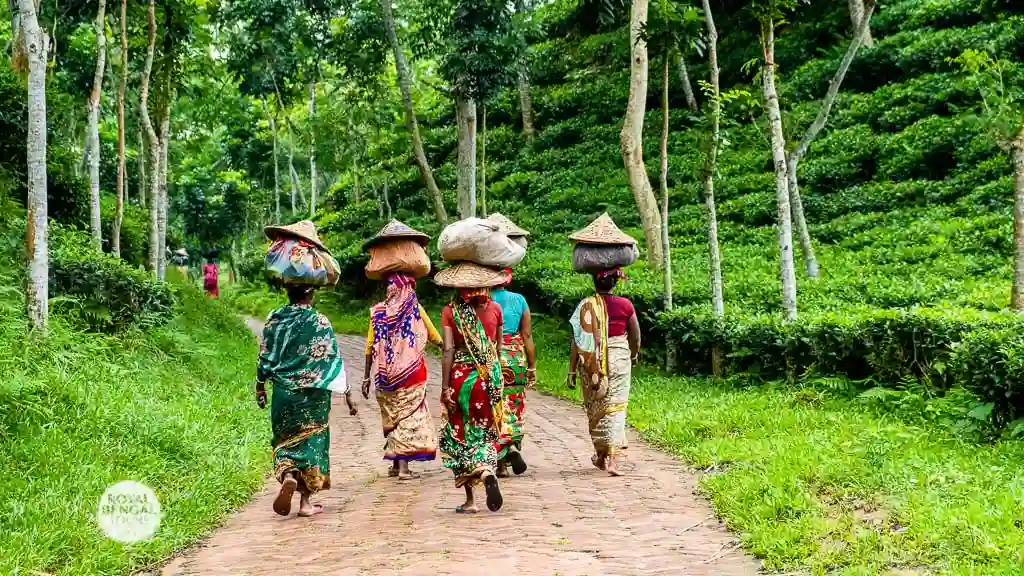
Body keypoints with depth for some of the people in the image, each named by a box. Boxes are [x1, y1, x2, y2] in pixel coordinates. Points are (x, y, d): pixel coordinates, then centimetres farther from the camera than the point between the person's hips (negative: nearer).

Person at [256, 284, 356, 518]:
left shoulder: (274, 320, -1)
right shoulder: (319, 322, -9)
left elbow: (264, 359, 3)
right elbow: (334, 360, -9)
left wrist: (260, 388, 17)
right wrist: (348, 394, -3)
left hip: (283, 393, 2)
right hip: (313, 394, -2)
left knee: (287, 439, 16)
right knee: (311, 441, 8)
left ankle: (287, 476, -14)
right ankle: (305, 502, 9)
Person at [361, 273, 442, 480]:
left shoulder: (378, 311, 2)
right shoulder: (415, 309, -4)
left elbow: (370, 347, 3)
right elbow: (435, 339, 3)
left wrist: (366, 376, 7)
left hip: (385, 375, 3)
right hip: (411, 373, -3)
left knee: (392, 417, 15)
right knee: (409, 417, 1)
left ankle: (395, 464, 21)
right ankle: (404, 466, -4)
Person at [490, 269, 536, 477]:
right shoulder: (519, 300, 1)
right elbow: (527, 335, 2)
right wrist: (532, 366, 8)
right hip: (515, 359, 2)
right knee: (514, 408, 18)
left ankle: (501, 463, 5)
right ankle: (513, 444, -1)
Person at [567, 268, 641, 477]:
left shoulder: (586, 306, -7)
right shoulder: (625, 305, -5)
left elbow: (577, 341, -9)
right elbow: (636, 336, 7)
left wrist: (572, 370, -3)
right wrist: (634, 355, 27)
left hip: (591, 363, 1)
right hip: (619, 360, -1)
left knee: (595, 408, 16)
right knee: (615, 407, 2)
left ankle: (601, 455, 29)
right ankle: (612, 459, -10)